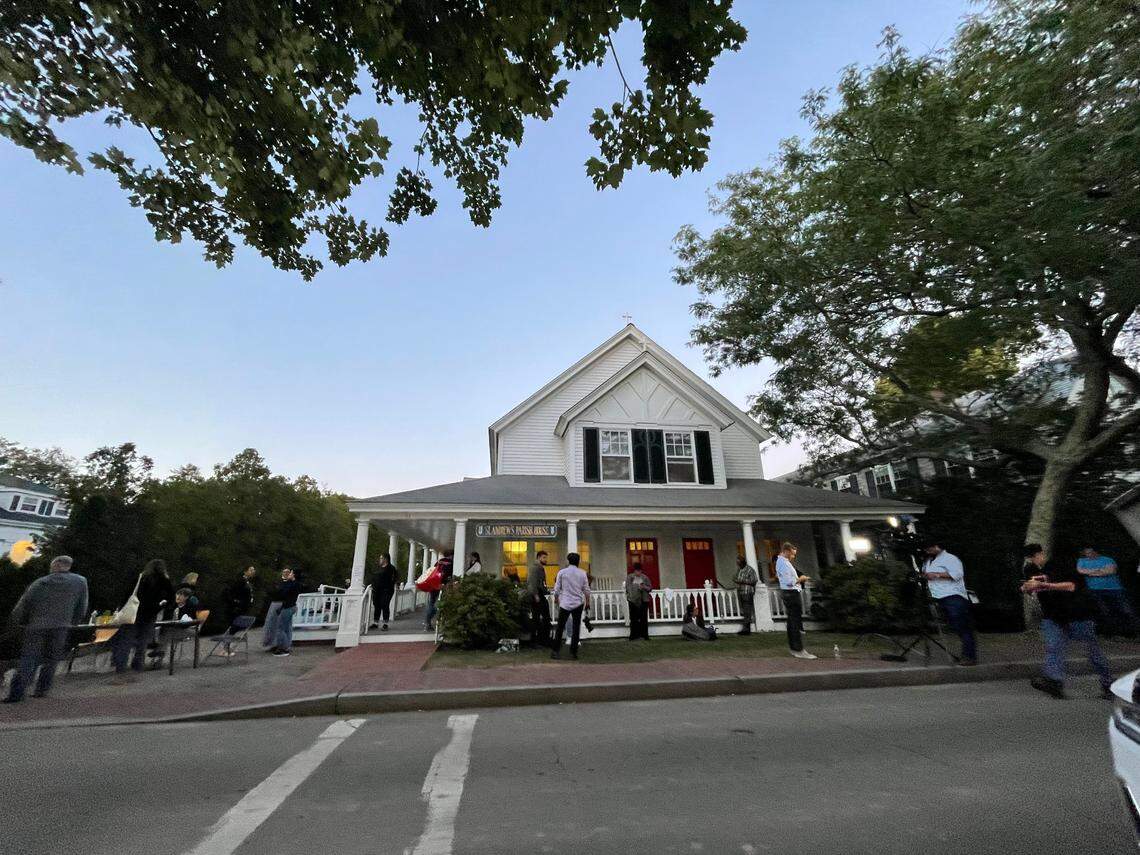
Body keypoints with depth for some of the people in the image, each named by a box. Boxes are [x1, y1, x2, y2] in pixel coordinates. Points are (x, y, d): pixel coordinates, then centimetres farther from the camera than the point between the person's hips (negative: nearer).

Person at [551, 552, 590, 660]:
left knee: (560, 628, 7)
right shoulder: (582, 573, 1)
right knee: (576, 628, 7)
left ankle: (556, 651, 7)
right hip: (578, 604, 1)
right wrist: (587, 602, 17)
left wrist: (556, 598, 20)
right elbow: (586, 590, 4)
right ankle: (573, 653, 10)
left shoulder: (562, 572, -3)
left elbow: (557, 588, 2)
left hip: (565, 603, -1)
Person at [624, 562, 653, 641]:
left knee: (644, 618, 0)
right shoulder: (629, 577, 6)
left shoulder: (645, 577, 7)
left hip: (643, 600, 1)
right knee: (634, 618, -1)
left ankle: (644, 634, 8)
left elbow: (650, 588, 8)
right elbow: (627, 588, 8)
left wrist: (645, 587, -11)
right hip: (633, 601, -1)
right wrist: (628, 597, -1)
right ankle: (633, 635, 6)